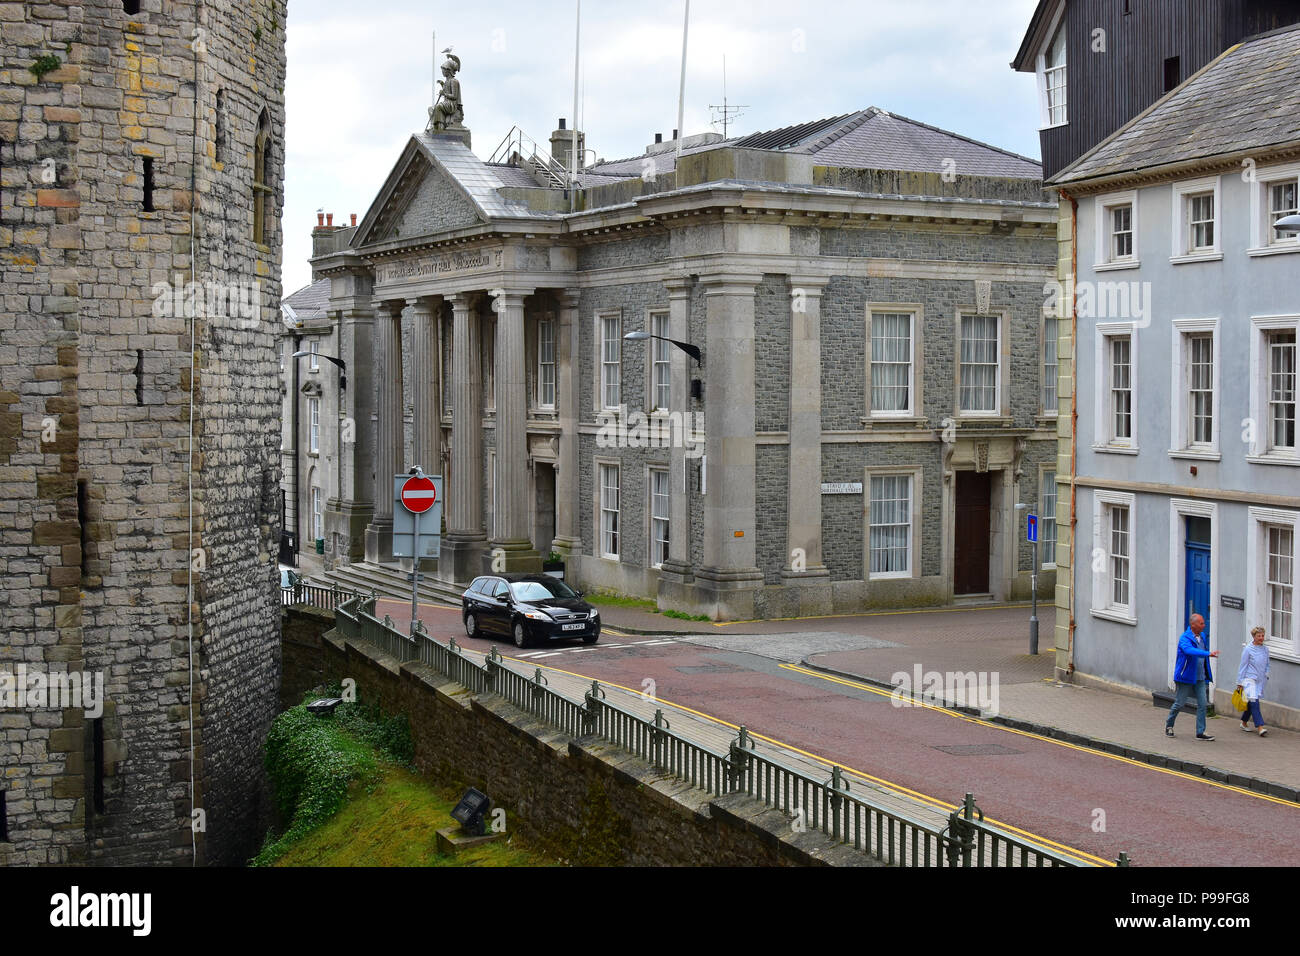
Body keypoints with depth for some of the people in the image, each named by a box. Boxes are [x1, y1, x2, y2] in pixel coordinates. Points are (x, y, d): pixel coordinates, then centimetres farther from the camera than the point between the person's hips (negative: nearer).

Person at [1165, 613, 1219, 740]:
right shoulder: (1184, 639, -17)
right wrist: (1208, 654, -49)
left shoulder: (1202, 637, 8)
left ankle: (1201, 732, 4)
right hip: (1186, 677, -6)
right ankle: (1169, 725, 26)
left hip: (1200, 677, 6)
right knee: (1179, 703, 4)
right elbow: (1190, 651, -38)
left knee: (1202, 704, 0)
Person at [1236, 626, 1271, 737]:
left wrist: (1266, 674, 6)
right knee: (1254, 702, -14)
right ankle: (1260, 727, -20)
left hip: (1260, 681, 6)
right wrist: (1239, 682, -3)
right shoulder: (1248, 649, -7)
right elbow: (1243, 666, -4)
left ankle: (1243, 722, 30)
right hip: (1250, 679, -6)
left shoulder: (1265, 649, 8)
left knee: (1251, 703, 12)